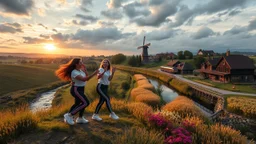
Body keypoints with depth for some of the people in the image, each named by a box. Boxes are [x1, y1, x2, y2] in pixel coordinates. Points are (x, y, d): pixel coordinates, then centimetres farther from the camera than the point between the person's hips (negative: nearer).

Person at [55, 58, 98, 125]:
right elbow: (84, 79, -33)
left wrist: (85, 69, 1)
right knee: (86, 103, -15)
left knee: (77, 103, 18)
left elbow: (87, 77, 10)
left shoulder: (80, 70, 6)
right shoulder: (74, 72, -22)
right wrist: (94, 74, -36)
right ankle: (69, 115, -7)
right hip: (76, 90, -10)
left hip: (80, 89, 10)